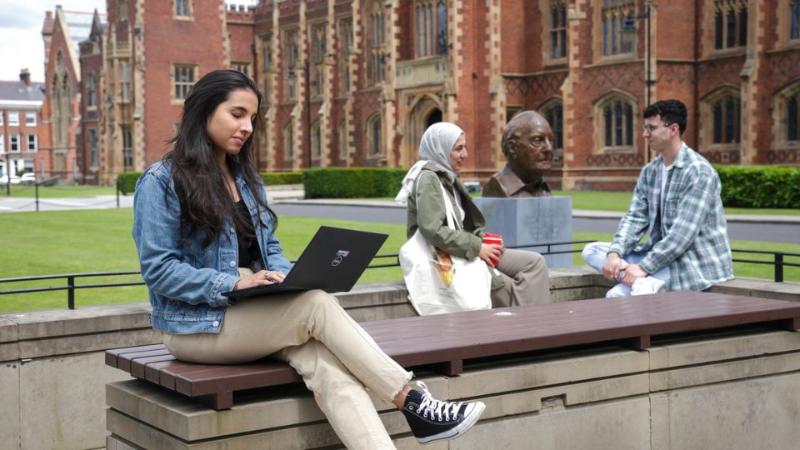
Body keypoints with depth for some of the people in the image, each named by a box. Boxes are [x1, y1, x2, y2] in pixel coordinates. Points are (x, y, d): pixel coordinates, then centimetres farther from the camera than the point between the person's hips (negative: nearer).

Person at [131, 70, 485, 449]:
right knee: (317, 305, -28)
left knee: (326, 364, -26)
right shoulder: (161, 182, -7)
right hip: (198, 325, -6)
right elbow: (158, 269, -14)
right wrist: (234, 283, -23)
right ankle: (414, 404, -22)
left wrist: (287, 277, -8)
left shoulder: (246, 178, 15)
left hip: (257, 315, 6)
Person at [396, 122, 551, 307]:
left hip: (461, 252, 9)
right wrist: (476, 247, -18)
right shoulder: (428, 178, -11)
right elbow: (433, 231, -24)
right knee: (508, 288, -22)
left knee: (535, 262, -5)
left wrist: (485, 240, 2)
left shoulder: (449, 177, 18)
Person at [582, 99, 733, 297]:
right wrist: (614, 253, -16)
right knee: (591, 250, -5)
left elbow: (684, 232, -24)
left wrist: (644, 267, -26)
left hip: (696, 262, -9)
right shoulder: (649, 171, 8)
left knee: (618, 294, -26)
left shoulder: (698, 171, -18)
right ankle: (645, 281, -23)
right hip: (661, 254, 9)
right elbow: (635, 217, 2)